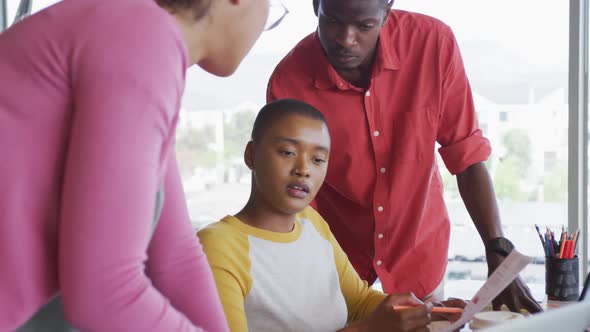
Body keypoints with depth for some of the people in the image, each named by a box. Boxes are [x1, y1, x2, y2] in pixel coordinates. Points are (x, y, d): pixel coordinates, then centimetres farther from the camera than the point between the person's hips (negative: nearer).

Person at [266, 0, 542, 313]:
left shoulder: (434, 43, -20)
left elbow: (468, 157, -14)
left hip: (418, 247, 2)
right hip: (334, 253, -1)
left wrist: (499, 255, -22)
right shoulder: (288, 82, -23)